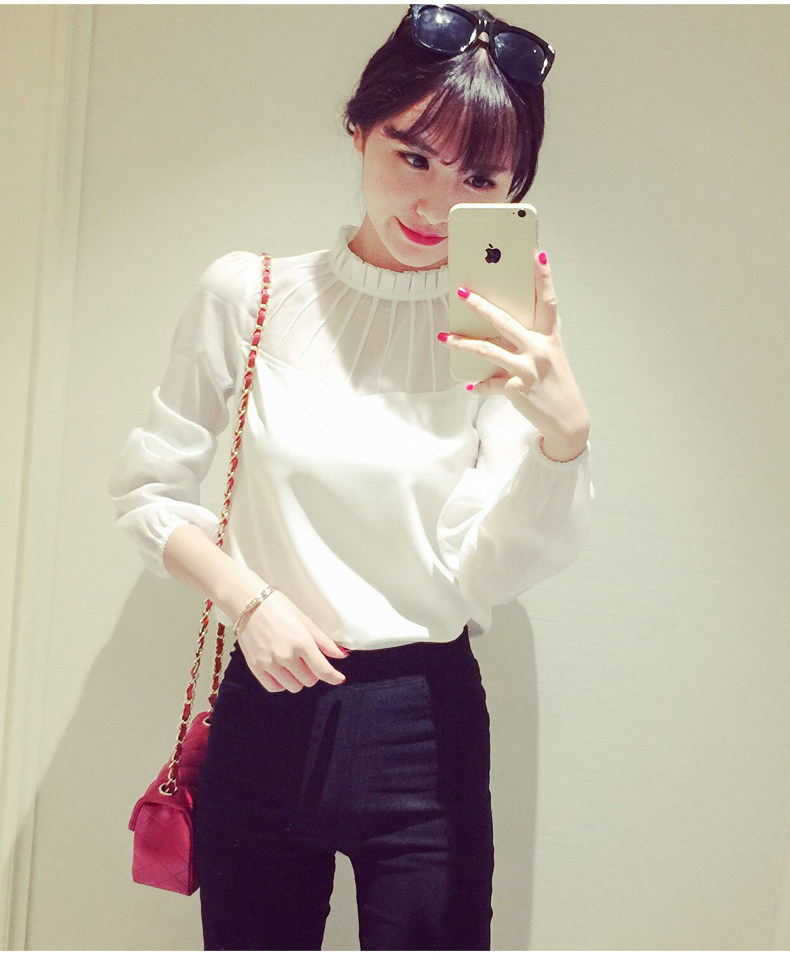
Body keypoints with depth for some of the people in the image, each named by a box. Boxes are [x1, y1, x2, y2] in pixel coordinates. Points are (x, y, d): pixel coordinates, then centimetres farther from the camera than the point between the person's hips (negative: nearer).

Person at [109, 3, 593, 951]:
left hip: (425, 726, -1)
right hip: (267, 707, 1)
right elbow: (148, 486, 4)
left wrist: (565, 433, -27)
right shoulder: (250, 293, -2)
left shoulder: (505, 336, -3)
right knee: (248, 942, 14)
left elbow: (480, 577, -11)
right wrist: (247, 598, -11)